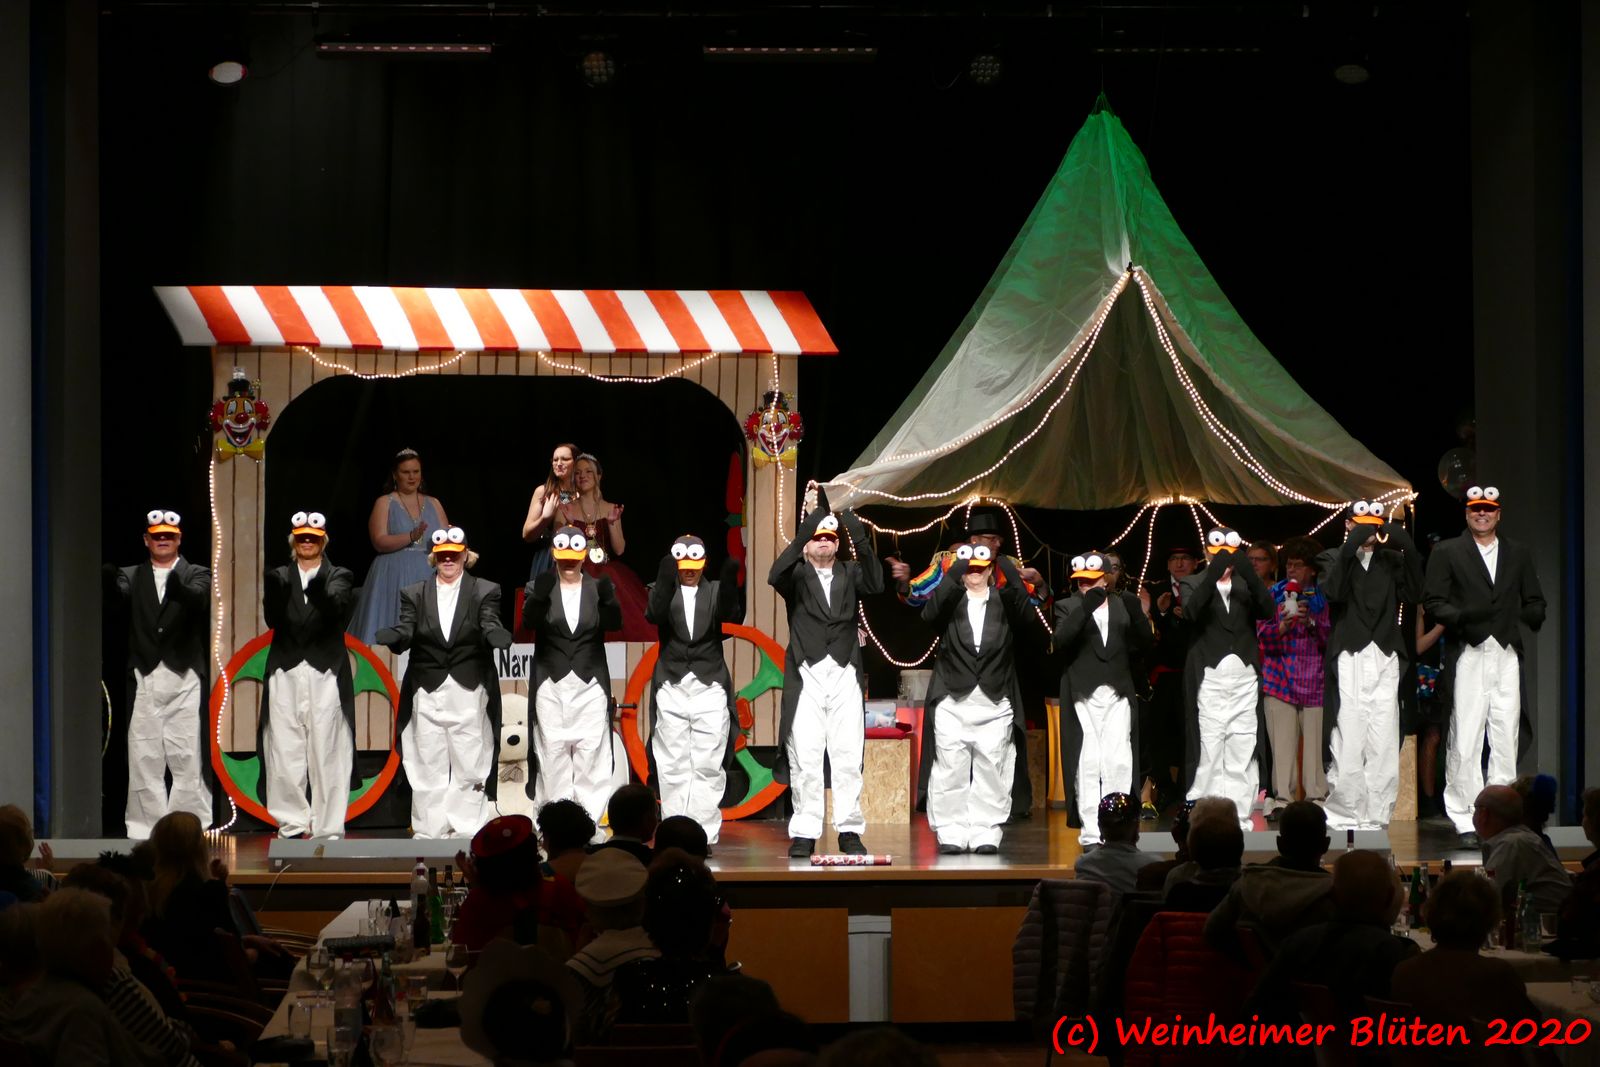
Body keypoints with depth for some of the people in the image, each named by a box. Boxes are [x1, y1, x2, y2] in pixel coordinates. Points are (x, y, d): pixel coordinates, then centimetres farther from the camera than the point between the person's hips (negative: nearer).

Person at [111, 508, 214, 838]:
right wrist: (107, 580, -27)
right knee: (144, 758, 1)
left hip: (184, 678, -1)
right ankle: (146, 827, 5)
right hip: (143, 678, 1)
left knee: (187, 758, -3)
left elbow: (199, 598, -14)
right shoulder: (130, 576, 12)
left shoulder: (195, 575, 8)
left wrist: (174, 576, -30)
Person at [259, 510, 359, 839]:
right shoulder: (279, 576, 12)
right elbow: (273, 618, -4)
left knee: (328, 751, -3)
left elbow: (336, 608, -13)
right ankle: (292, 823, 8)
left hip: (325, 674, -2)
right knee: (285, 752, 0)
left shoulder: (338, 577, 7)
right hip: (286, 673, 2)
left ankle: (328, 828, 0)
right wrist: (275, 588, -24)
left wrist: (317, 589, -35)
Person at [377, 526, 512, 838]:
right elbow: (405, 634, -3)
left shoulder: (485, 591, 6)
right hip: (427, 693, 1)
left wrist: (496, 636, -35)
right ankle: (429, 833, 9)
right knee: (428, 767, 4)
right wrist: (392, 637, -27)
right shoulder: (414, 594, 9)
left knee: (469, 766, 0)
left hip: (470, 693, -1)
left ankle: (468, 833, 5)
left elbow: (490, 626, -10)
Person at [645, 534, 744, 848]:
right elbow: (655, 614, -14)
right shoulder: (663, 590, 6)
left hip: (710, 689, 0)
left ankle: (705, 833, 2)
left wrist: (729, 581, -27)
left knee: (708, 766, -1)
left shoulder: (715, 591, 8)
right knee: (673, 766, 1)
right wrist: (666, 580, -29)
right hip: (672, 689, 0)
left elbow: (732, 614, -10)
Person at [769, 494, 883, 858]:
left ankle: (849, 831, 3)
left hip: (845, 676, 2)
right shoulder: (797, 575, 8)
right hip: (806, 676, -1)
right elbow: (775, 576, -14)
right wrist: (803, 534, -24)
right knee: (804, 758, -3)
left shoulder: (849, 574, 13)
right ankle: (804, 834, 0)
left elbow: (875, 584, -7)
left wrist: (860, 541, -20)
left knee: (849, 757, -1)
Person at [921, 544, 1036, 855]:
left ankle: (986, 833, 4)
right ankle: (951, 833, 2)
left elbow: (1026, 620, -9)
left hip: (995, 701, 1)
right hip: (953, 699, 0)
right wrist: (953, 578, -24)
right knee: (950, 770, -2)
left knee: (992, 769, 0)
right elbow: (929, 615, -13)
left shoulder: (1004, 600, 10)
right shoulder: (950, 600, 8)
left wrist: (1012, 579, -21)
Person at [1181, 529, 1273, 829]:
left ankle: (1240, 819, 1)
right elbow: (1191, 612, -13)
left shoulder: (1246, 584, 14)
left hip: (1244, 679, 2)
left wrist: (1250, 576, -19)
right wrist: (1213, 574, -25)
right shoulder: (1194, 584, 8)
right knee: (1209, 750, -5)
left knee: (1243, 751, -1)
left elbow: (1267, 610, -4)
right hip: (1209, 678, -2)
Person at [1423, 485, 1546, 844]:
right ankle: (1465, 820, -5)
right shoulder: (1446, 553, 8)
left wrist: (1529, 618, -5)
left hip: (1507, 655, 3)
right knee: (1465, 741, -8)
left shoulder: (1518, 554, 18)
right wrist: (1460, 617, -17)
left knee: (1507, 740, 0)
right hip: (1468, 656, -3)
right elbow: (1433, 602, 1)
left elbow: (1534, 602, 18)